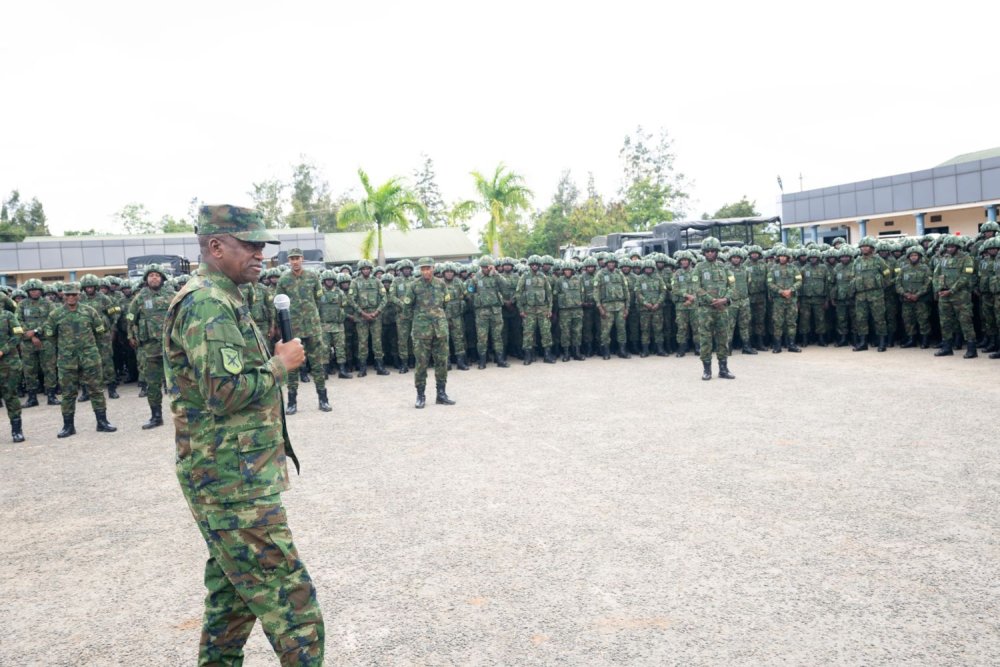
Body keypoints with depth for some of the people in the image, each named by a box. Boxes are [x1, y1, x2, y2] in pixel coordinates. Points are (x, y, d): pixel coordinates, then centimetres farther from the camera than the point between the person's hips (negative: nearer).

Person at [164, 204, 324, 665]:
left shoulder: (220, 300, 16)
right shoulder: (207, 304, -17)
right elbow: (225, 391, -26)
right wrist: (281, 365, -13)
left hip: (230, 480, 11)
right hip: (236, 484, -11)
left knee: (233, 594, 19)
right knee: (291, 602, -6)